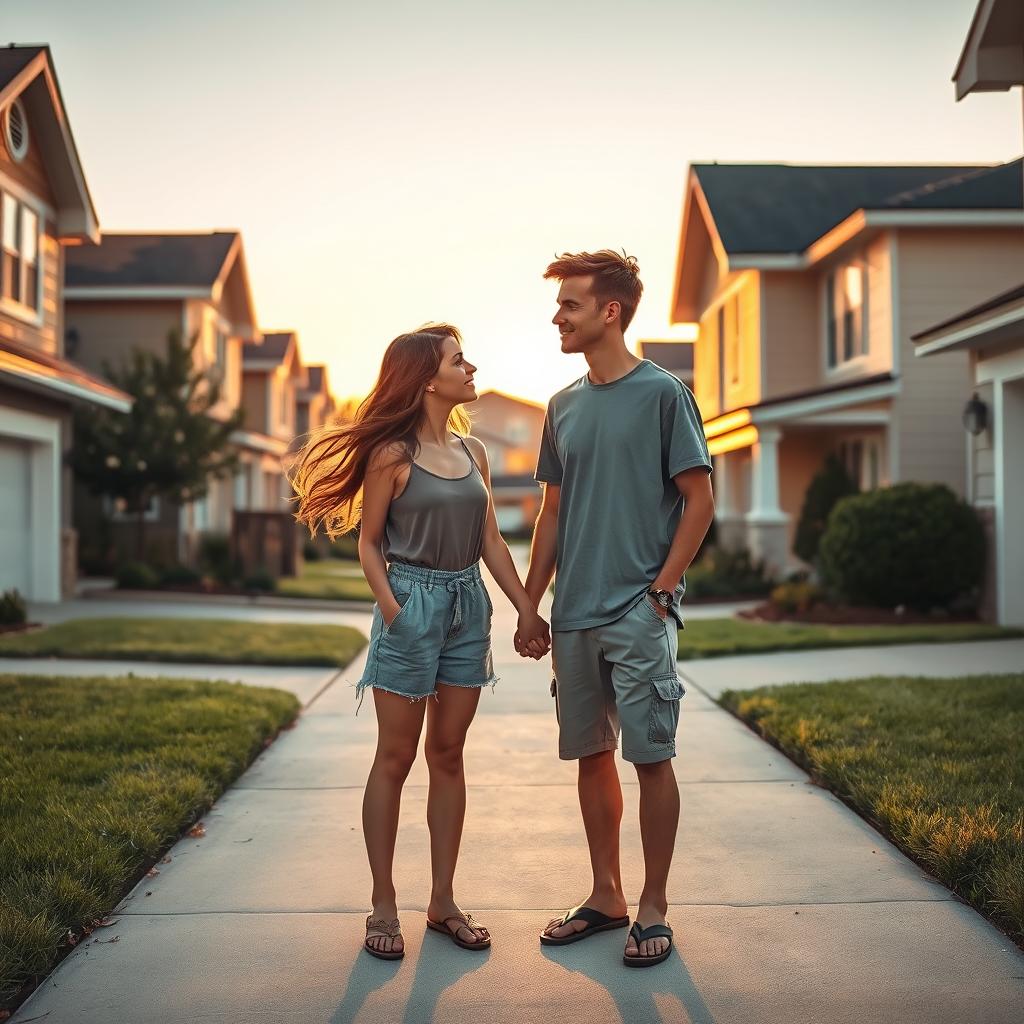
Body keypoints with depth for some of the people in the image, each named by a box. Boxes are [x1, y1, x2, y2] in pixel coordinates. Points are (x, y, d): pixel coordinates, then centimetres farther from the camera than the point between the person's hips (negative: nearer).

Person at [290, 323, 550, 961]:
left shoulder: (473, 451, 10)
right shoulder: (393, 454, -6)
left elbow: (491, 539, 12)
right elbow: (368, 542, -4)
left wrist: (527, 610, 8)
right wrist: (391, 607, -18)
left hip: (469, 604, 6)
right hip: (412, 602, -6)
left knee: (448, 754, 10)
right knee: (396, 758, 2)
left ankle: (443, 901, 18)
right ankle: (384, 906, 11)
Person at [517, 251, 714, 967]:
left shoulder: (662, 392, -4)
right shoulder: (564, 406, 13)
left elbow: (700, 500, -6)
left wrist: (661, 589, -12)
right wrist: (531, 605, 14)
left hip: (639, 612, -6)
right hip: (575, 614, 6)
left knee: (650, 755, -1)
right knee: (591, 755, 11)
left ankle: (655, 908, 12)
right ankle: (606, 896, 23)